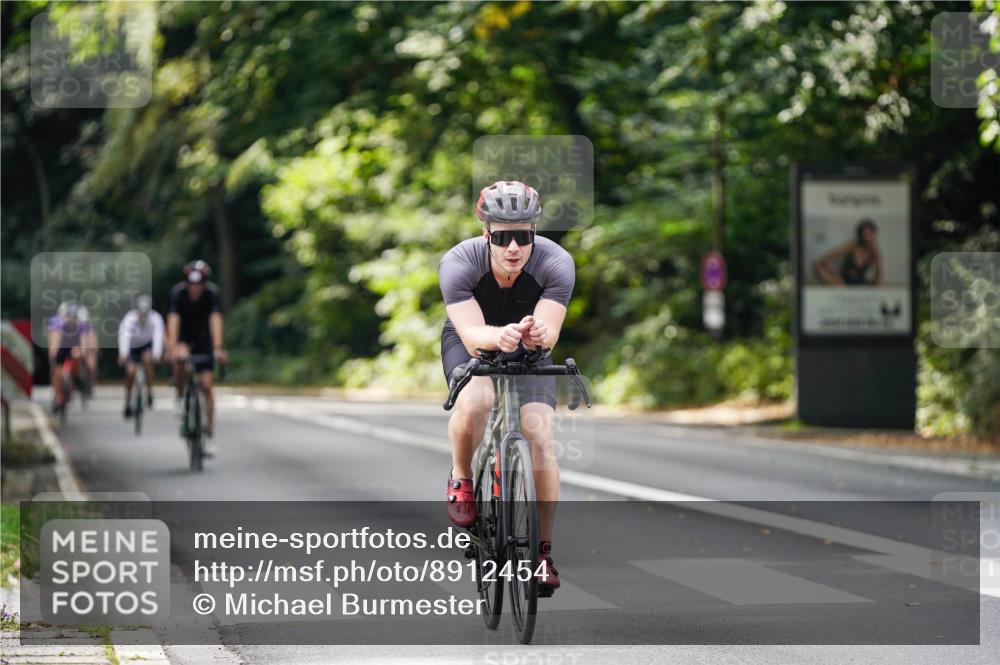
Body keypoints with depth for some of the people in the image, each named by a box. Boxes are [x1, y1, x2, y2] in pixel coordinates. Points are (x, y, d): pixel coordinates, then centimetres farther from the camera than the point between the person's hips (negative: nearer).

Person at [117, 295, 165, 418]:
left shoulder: (155, 318, -28)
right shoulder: (129, 319, -31)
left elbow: (158, 336, -40)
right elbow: (124, 336, -43)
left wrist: (156, 354, -56)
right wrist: (123, 355, -59)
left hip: (147, 345, 1)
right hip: (132, 347, -1)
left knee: (147, 359, -29)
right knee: (130, 371, -17)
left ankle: (149, 393, -12)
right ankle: (128, 402, 2)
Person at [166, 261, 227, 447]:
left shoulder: (212, 293, -25)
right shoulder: (178, 292, -25)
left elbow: (215, 319, -35)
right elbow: (173, 320, -34)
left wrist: (218, 348, -48)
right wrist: (172, 348, -47)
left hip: (203, 339, 0)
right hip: (183, 336, 0)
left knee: (206, 386, -7)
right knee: (181, 359, -34)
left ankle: (208, 434, -2)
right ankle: (180, 397, -7)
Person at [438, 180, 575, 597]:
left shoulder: (556, 263, -29)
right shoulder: (458, 264, -31)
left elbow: (550, 330, -37)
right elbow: (472, 332, -40)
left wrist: (537, 334, -61)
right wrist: (500, 336, -62)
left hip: (528, 351, 1)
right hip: (470, 343, -1)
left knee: (540, 438, -16)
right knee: (474, 401, -34)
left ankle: (543, 551, -3)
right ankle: (461, 479, -4)